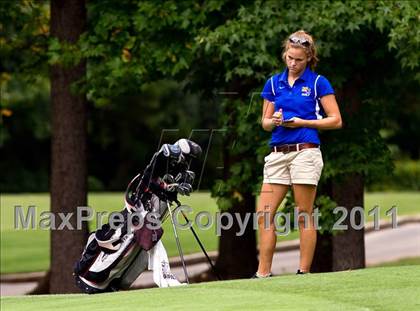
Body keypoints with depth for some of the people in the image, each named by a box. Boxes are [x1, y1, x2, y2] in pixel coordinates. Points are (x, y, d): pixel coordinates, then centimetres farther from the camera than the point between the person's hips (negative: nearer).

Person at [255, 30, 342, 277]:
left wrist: (302, 122, -8)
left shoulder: (318, 83, 2)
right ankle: (263, 273, 0)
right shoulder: (274, 83, 15)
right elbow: (265, 122, 19)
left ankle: (304, 271, 2)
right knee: (265, 213, -3)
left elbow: (336, 120, 0)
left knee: (304, 216, -2)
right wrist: (274, 121, -4)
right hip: (278, 153, 5)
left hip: (305, 152, -5)